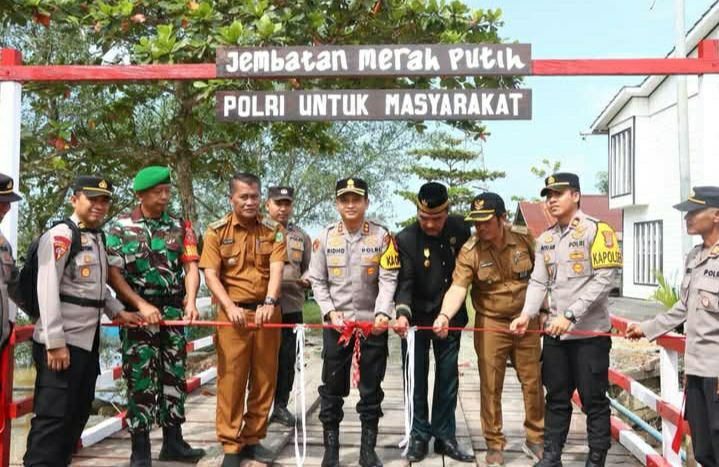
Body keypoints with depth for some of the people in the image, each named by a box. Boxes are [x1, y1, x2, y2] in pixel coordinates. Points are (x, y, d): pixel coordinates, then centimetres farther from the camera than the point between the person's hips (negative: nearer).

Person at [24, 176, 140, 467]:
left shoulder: (97, 237, 14)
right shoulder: (60, 236, -12)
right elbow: (47, 290, -18)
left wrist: (117, 311, 17)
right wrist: (55, 342, -22)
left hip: (89, 340, 9)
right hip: (62, 342, -9)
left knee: (78, 412, 16)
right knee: (53, 414, -6)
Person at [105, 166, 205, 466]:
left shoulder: (179, 227, 7)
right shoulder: (120, 226, -1)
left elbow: (191, 266, 2)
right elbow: (113, 273, -6)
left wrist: (190, 301, -15)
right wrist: (142, 305, -14)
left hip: (174, 310, 3)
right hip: (138, 310, -3)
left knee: (174, 375, 9)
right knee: (141, 379, -1)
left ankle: (173, 442, 20)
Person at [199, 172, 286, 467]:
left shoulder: (274, 230, 4)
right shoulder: (217, 231, 1)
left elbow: (276, 270, -8)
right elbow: (210, 275, -5)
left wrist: (269, 302, -25)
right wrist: (230, 307, -19)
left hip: (267, 312, 2)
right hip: (233, 313, -2)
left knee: (264, 378, 7)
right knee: (231, 379, 0)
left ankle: (253, 439, 21)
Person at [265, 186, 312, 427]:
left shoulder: (301, 236, 14)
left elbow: (308, 267, 17)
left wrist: (306, 279, -4)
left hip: (292, 307, 3)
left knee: (287, 358, 8)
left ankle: (281, 405, 21)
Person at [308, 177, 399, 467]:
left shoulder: (382, 236, -3)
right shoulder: (325, 237, 2)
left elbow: (388, 279, -8)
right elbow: (317, 281, 3)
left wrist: (382, 313, -22)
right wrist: (330, 312, -10)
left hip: (373, 324, -1)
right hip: (335, 323, 1)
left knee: (371, 389, 8)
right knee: (332, 388, 7)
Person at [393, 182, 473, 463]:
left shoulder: (460, 228, -5)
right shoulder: (406, 239, -14)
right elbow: (405, 282, -18)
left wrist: (450, 313, 10)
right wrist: (402, 313, -36)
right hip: (417, 319, -3)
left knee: (448, 380, 10)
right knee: (417, 380, 4)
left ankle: (445, 436, 21)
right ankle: (419, 436, 16)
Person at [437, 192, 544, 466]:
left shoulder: (524, 239, -6)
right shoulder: (469, 251, -14)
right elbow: (458, 288, -24)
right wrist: (444, 315, -41)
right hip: (490, 323, -2)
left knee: (532, 382, 11)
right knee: (491, 387, 5)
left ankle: (536, 439, 29)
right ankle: (494, 444, 21)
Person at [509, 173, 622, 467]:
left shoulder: (596, 230, -8)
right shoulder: (545, 239, 11)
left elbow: (604, 279, -16)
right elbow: (538, 282, 7)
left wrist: (570, 315, -21)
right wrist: (527, 314, -11)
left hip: (590, 332, -5)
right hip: (554, 333, 6)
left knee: (594, 399, 4)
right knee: (556, 398, 14)